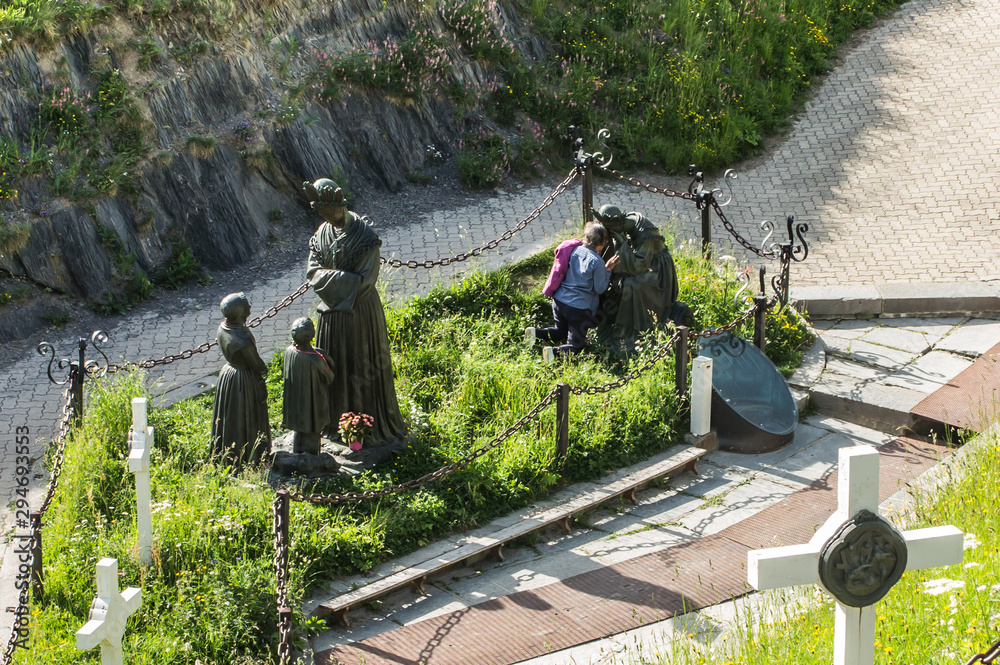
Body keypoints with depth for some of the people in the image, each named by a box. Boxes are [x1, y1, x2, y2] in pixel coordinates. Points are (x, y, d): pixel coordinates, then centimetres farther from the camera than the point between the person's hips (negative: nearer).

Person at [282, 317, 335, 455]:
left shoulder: (289, 352, -17)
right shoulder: (315, 359, -32)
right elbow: (329, 379, -15)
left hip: (294, 401, 5)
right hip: (312, 401, -5)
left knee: (298, 431, 25)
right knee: (311, 434, 15)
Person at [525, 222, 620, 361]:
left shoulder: (575, 250, 2)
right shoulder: (597, 262, -16)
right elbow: (600, 289, -8)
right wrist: (607, 270, 1)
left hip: (559, 301, 6)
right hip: (579, 307, -6)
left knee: (560, 332, 29)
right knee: (576, 346, 5)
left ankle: (535, 332, 3)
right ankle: (554, 352, -23)